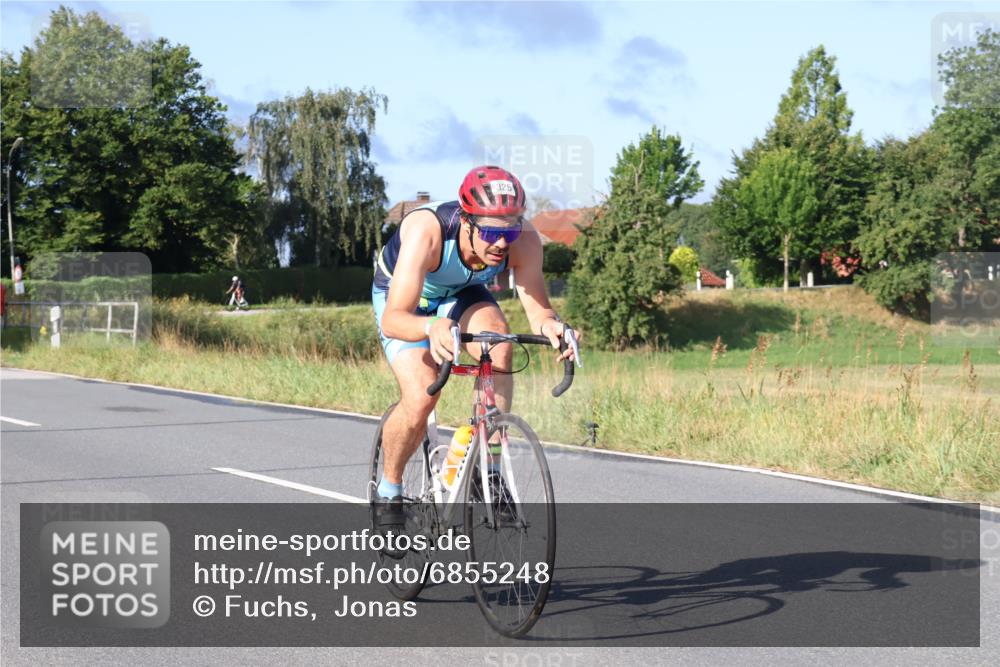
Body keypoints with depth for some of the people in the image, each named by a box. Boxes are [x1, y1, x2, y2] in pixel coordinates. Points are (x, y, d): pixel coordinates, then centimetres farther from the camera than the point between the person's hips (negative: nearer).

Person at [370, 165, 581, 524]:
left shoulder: (524, 240, -31)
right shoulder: (426, 230, -41)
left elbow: (537, 306, -32)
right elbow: (392, 319, -46)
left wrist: (548, 323, -56)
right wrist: (431, 327, -68)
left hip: (461, 294, 3)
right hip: (402, 296, -3)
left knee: (499, 343, -29)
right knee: (420, 397, -22)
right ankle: (387, 491, 4)